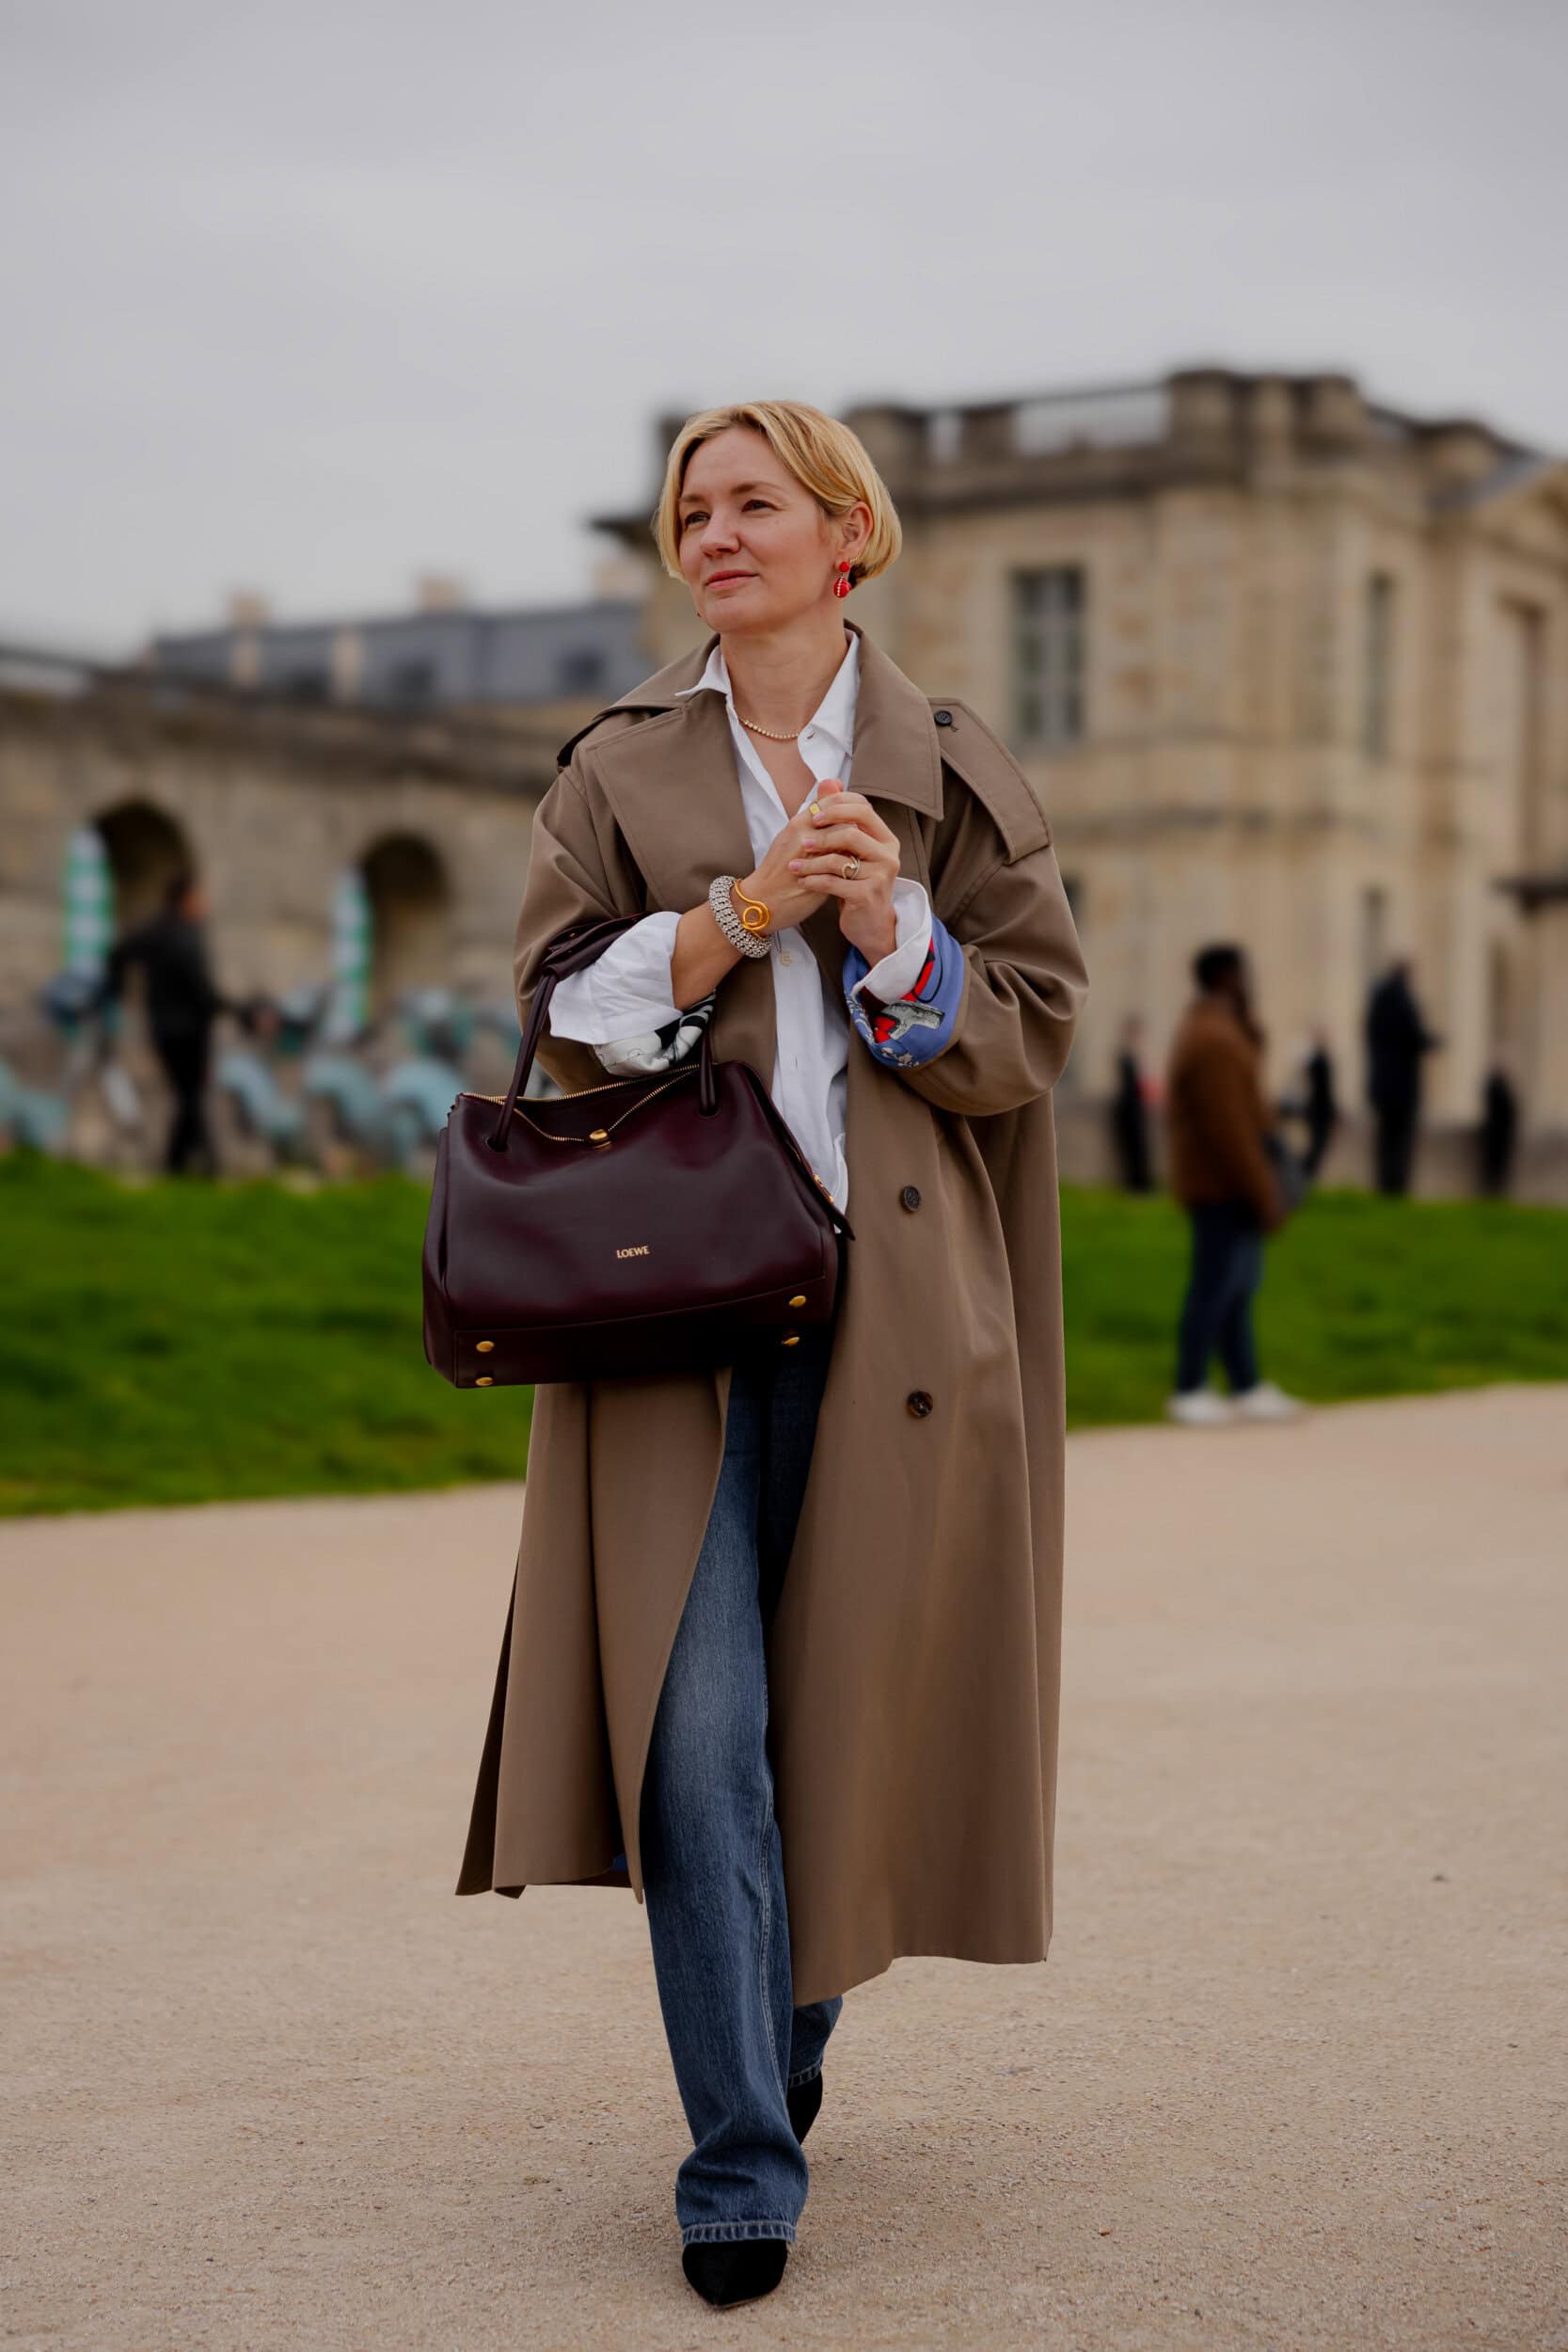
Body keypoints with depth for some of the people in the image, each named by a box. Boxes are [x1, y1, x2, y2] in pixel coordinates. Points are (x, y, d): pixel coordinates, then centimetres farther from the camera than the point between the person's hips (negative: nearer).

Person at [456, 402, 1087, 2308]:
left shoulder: (956, 778, 9)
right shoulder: (618, 773, 11)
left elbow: (1028, 1035, 5)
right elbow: (566, 1007, 2)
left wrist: (889, 930, -12)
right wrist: (744, 908, -11)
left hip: (893, 1292, 1)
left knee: (850, 1697, 6)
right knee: (694, 1719, -9)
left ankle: (791, 2034, 31)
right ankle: (742, 2166, -4)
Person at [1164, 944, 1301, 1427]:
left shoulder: (1209, 1026, 13)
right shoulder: (1215, 1041, -21)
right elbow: (1231, 1130, -24)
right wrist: (1264, 1196, -22)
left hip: (1224, 1184, 11)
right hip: (1224, 1187, -11)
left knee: (1239, 1284, 13)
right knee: (1215, 1288, -5)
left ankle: (1247, 1388, 17)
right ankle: (1189, 1392, 1)